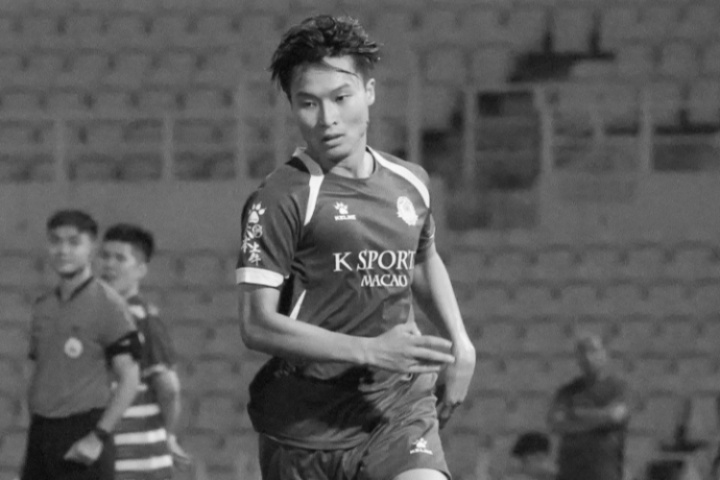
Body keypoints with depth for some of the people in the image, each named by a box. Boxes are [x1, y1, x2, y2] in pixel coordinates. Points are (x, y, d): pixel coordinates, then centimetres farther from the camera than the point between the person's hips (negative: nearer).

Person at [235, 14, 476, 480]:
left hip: (400, 408, 3)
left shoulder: (410, 183, 10)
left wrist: (459, 343, 19)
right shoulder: (281, 199, -8)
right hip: (306, 419, -3)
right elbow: (257, 325, -14)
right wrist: (369, 351, -21)